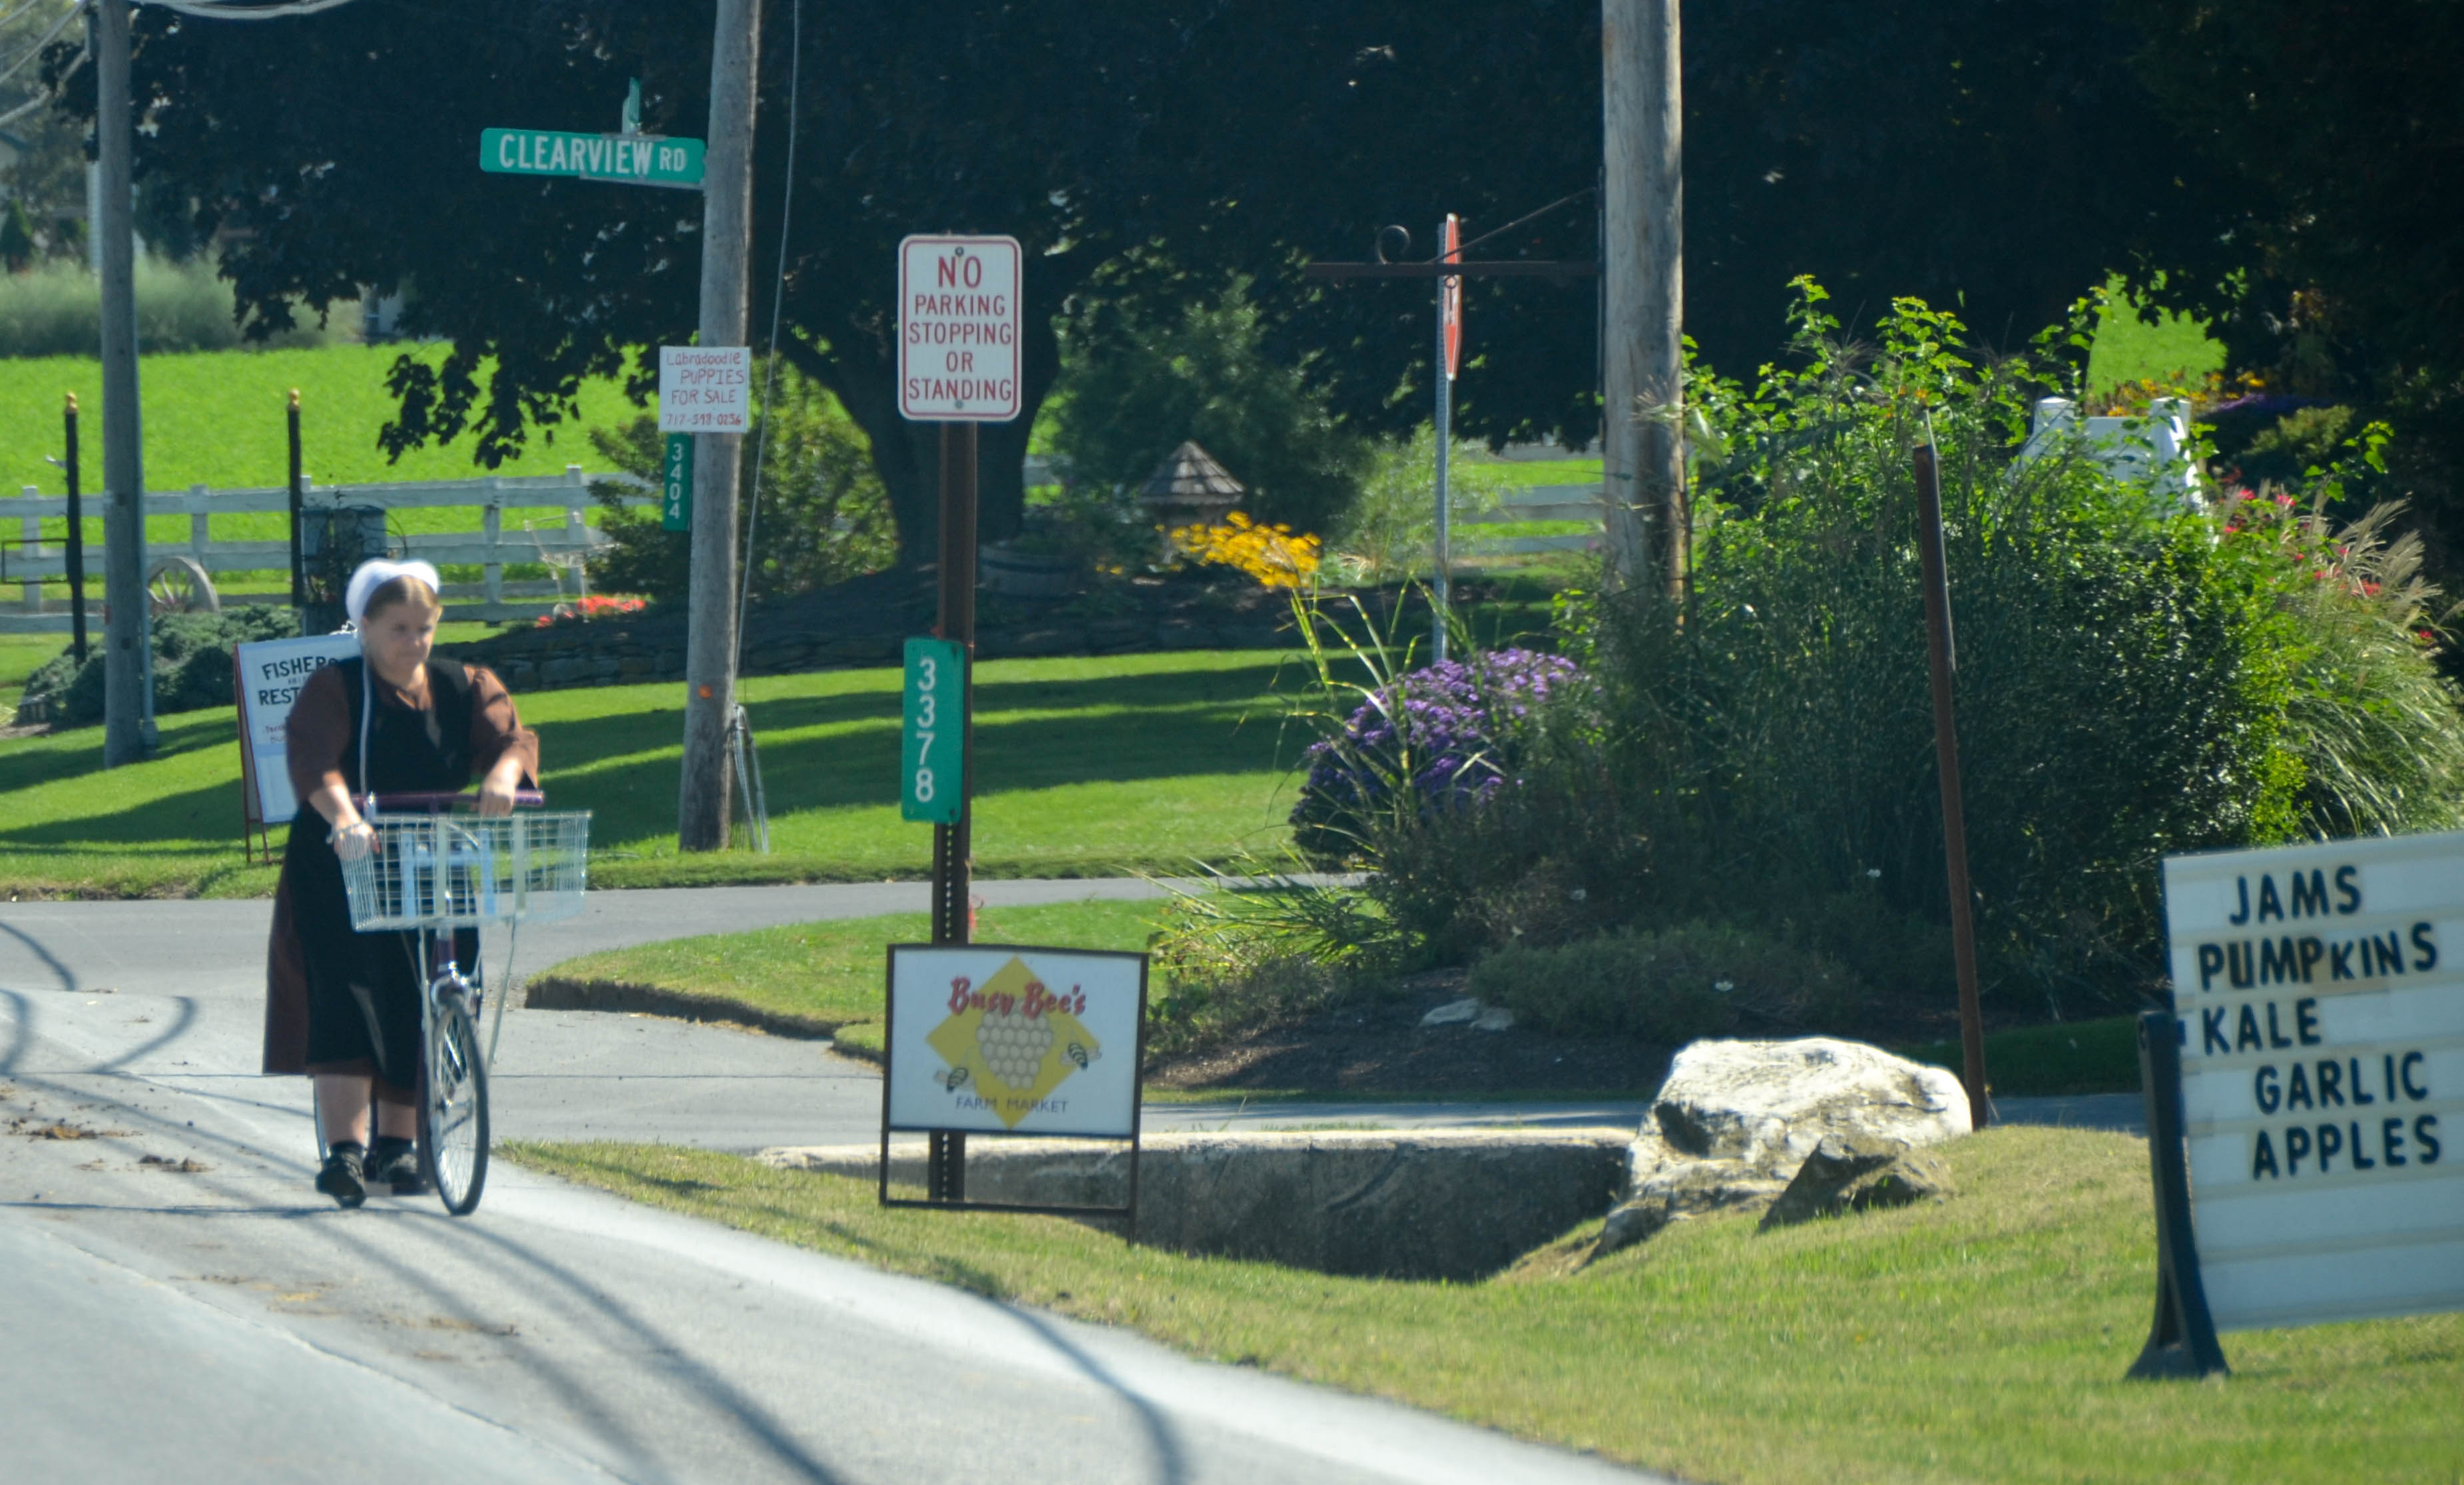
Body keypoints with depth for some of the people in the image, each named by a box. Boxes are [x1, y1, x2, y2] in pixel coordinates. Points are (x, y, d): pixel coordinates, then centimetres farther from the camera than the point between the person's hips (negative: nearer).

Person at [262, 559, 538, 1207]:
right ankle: (344, 1148, -21)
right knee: (347, 1001, -17)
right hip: (340, 875, -4)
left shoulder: (465, 690, 6)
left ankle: (396, 1143, 21)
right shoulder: (333, 691, -7)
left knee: (417, 1010, 4)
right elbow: (313, 762, -24)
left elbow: (512, 737, -9)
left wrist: (504, 774, -34)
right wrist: (344, 817, -44)